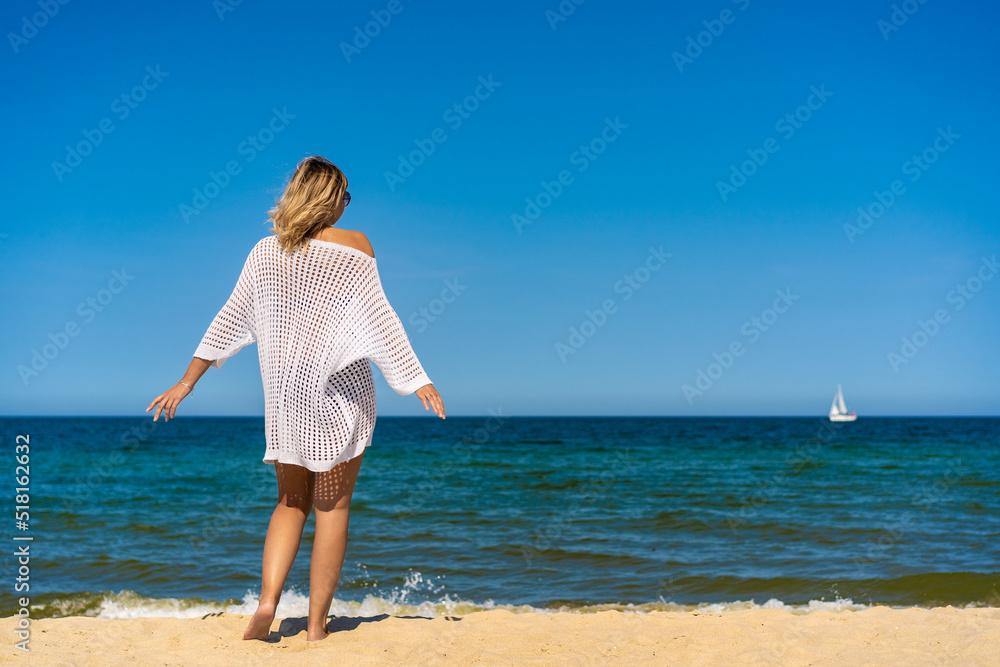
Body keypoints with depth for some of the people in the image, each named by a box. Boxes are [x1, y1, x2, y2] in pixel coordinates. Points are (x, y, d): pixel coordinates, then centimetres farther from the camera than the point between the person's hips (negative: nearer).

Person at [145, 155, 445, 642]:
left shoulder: (266, 251, 4)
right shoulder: (353, 246, -6)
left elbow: (230, 320, 5)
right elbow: (378, 319, -11)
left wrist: (187, 382, 10)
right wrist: (417, 381, -10)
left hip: (284, 394, 4)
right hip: (341, 391, -3)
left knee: (291, 502, 17)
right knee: (331, 508, 5)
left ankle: (267, 600, 0)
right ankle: (317, 624, 8)